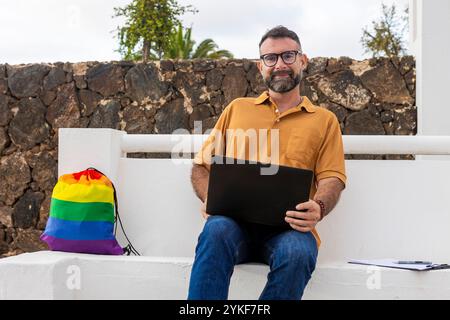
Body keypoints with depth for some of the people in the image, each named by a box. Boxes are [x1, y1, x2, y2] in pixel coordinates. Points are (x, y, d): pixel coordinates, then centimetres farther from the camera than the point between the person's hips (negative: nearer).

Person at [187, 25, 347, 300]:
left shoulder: (324, 120, 19)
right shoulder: (237, 108, 24)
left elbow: (332, 178, 9)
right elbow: (202, 165, 22)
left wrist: (319, 208, -14)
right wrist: (210, 198, -1)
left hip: (288, 226, -1)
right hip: (234, 219, 1)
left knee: (297, 253, -36)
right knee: (217, 230, -36)